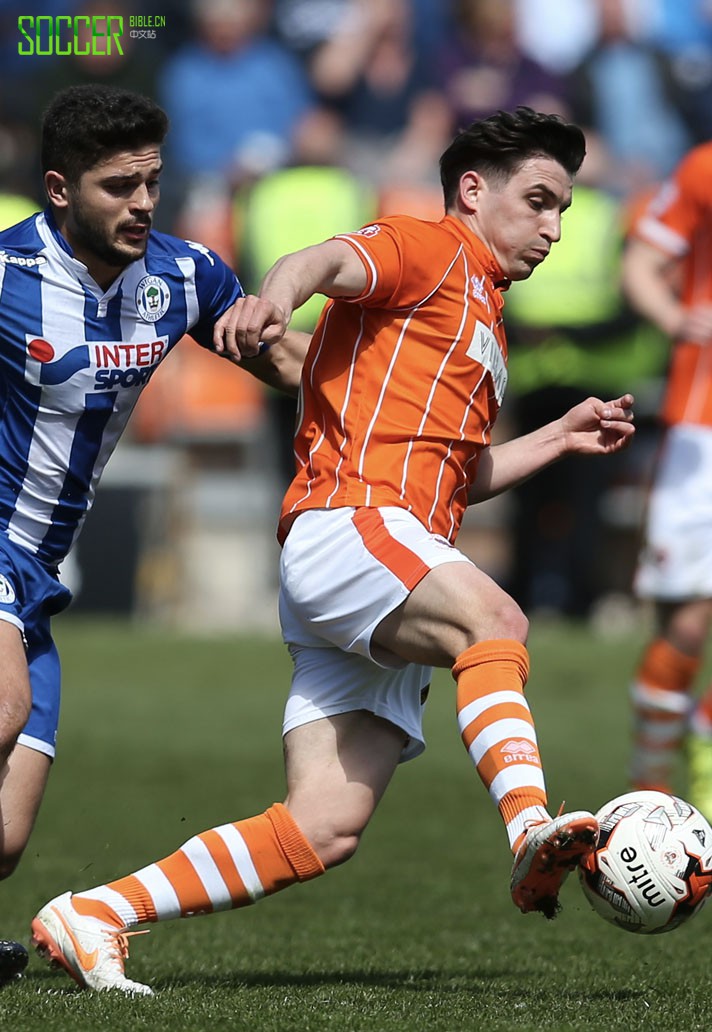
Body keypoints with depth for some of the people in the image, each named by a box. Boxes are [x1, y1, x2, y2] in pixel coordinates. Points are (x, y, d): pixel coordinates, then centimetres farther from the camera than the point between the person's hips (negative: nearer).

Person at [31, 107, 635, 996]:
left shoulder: (482, 316, 33)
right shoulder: (430, 249, 6)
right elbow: (332, 262, -18)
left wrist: (560, 438, 34)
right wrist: (278, 295, -40)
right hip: (348, 522, -9)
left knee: (324, 829, -4)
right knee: (493, 620, -37)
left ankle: (91, 917, 1)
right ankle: (531, 831, -57)